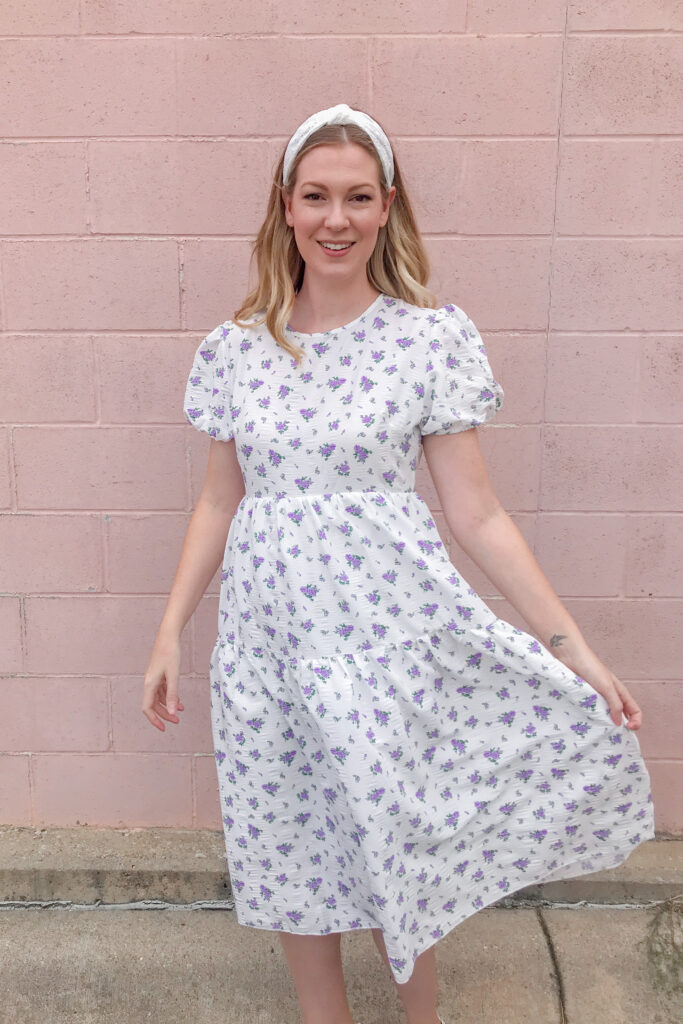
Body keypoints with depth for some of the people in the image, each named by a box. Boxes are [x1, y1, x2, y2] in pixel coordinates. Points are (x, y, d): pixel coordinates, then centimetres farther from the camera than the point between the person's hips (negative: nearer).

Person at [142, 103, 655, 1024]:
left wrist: (573, 646, -7)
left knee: (396, 845, 10)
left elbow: (475, 514, -5)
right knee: (288, 852, 15)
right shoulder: (236, 348, 2)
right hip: (267, 633, 3)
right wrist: (170, 634, 8)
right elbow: (220, 502, 9)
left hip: (386, 630, -3)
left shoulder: (434, 338, -6)